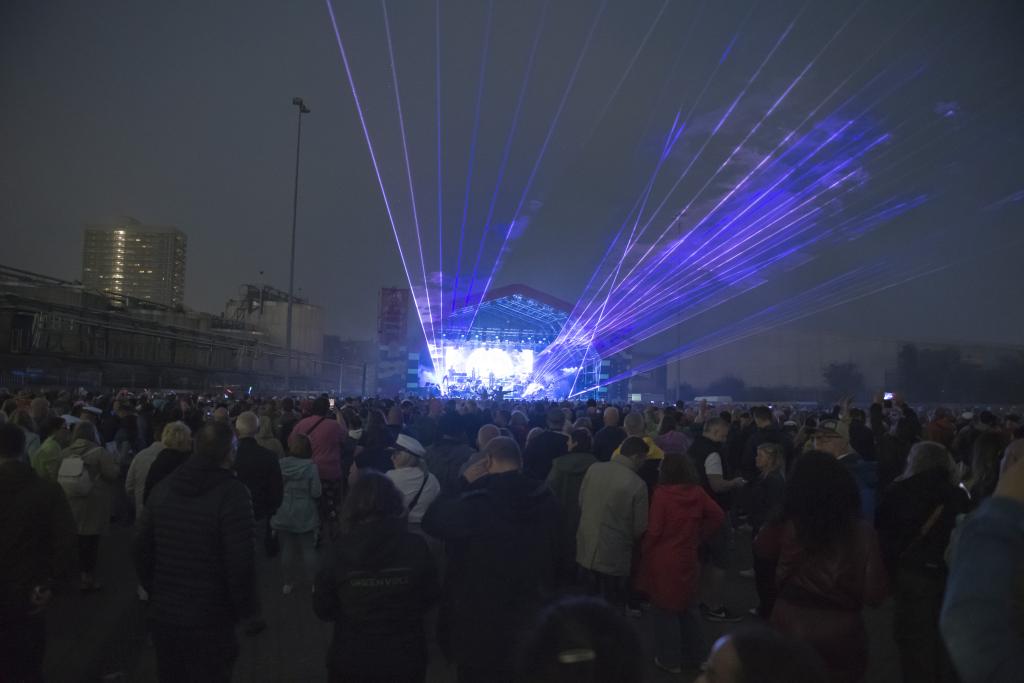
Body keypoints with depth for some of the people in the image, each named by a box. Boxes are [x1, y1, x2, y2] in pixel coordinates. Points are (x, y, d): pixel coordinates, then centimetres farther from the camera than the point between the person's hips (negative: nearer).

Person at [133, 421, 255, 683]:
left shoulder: (164, 488, 2)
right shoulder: (232, 492, -18)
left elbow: (141, 550, 7)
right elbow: (239, 561, -21)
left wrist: (155, 593, 18)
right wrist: (242, 610, -7)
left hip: (163, 614, 6)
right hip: (210, 621, -6)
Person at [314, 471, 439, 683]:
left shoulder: (341, 550, -17)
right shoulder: (416, 546, -16)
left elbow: (322, 609, -4)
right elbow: (429, 598, -1)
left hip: (351, 659, 0)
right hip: (405, 657, 1)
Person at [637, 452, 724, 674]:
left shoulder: (662, 492, -17)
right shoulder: (697, 492, -4)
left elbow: (654, 530, -17)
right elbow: (718, 516, 2)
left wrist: (644, 552, -1)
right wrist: (698, 538, 9)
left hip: (663, 560, -5)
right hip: (687, 558, 5)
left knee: (665, 610, 10)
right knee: (685, 607, 21)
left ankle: (670, 659, 19)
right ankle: (693, 656, 30)